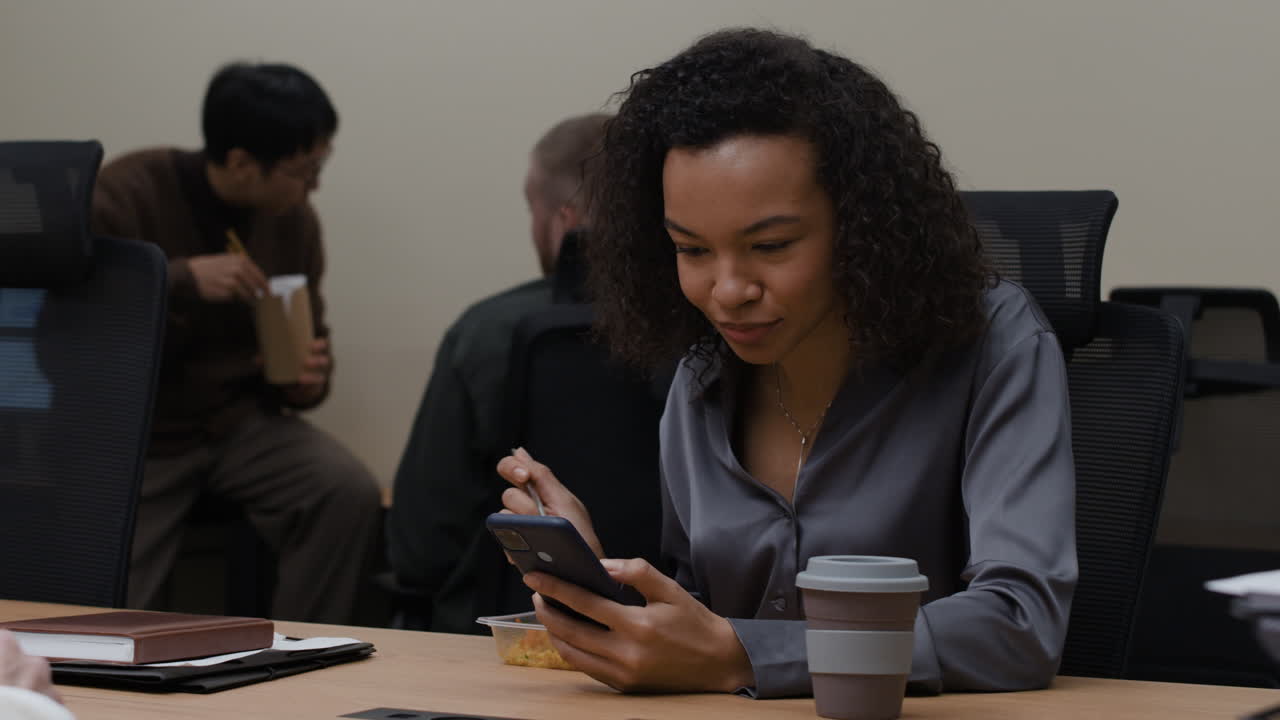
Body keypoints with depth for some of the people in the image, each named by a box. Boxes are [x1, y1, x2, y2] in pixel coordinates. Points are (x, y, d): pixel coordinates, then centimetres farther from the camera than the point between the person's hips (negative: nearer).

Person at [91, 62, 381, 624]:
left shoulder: (294, 220, 1)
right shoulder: (128, 194, -14)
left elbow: (309, 339, 16)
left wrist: (308, 380, -9)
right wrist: (183, 281, -33)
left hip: (239, 422, 4)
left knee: (350, 494, -23)